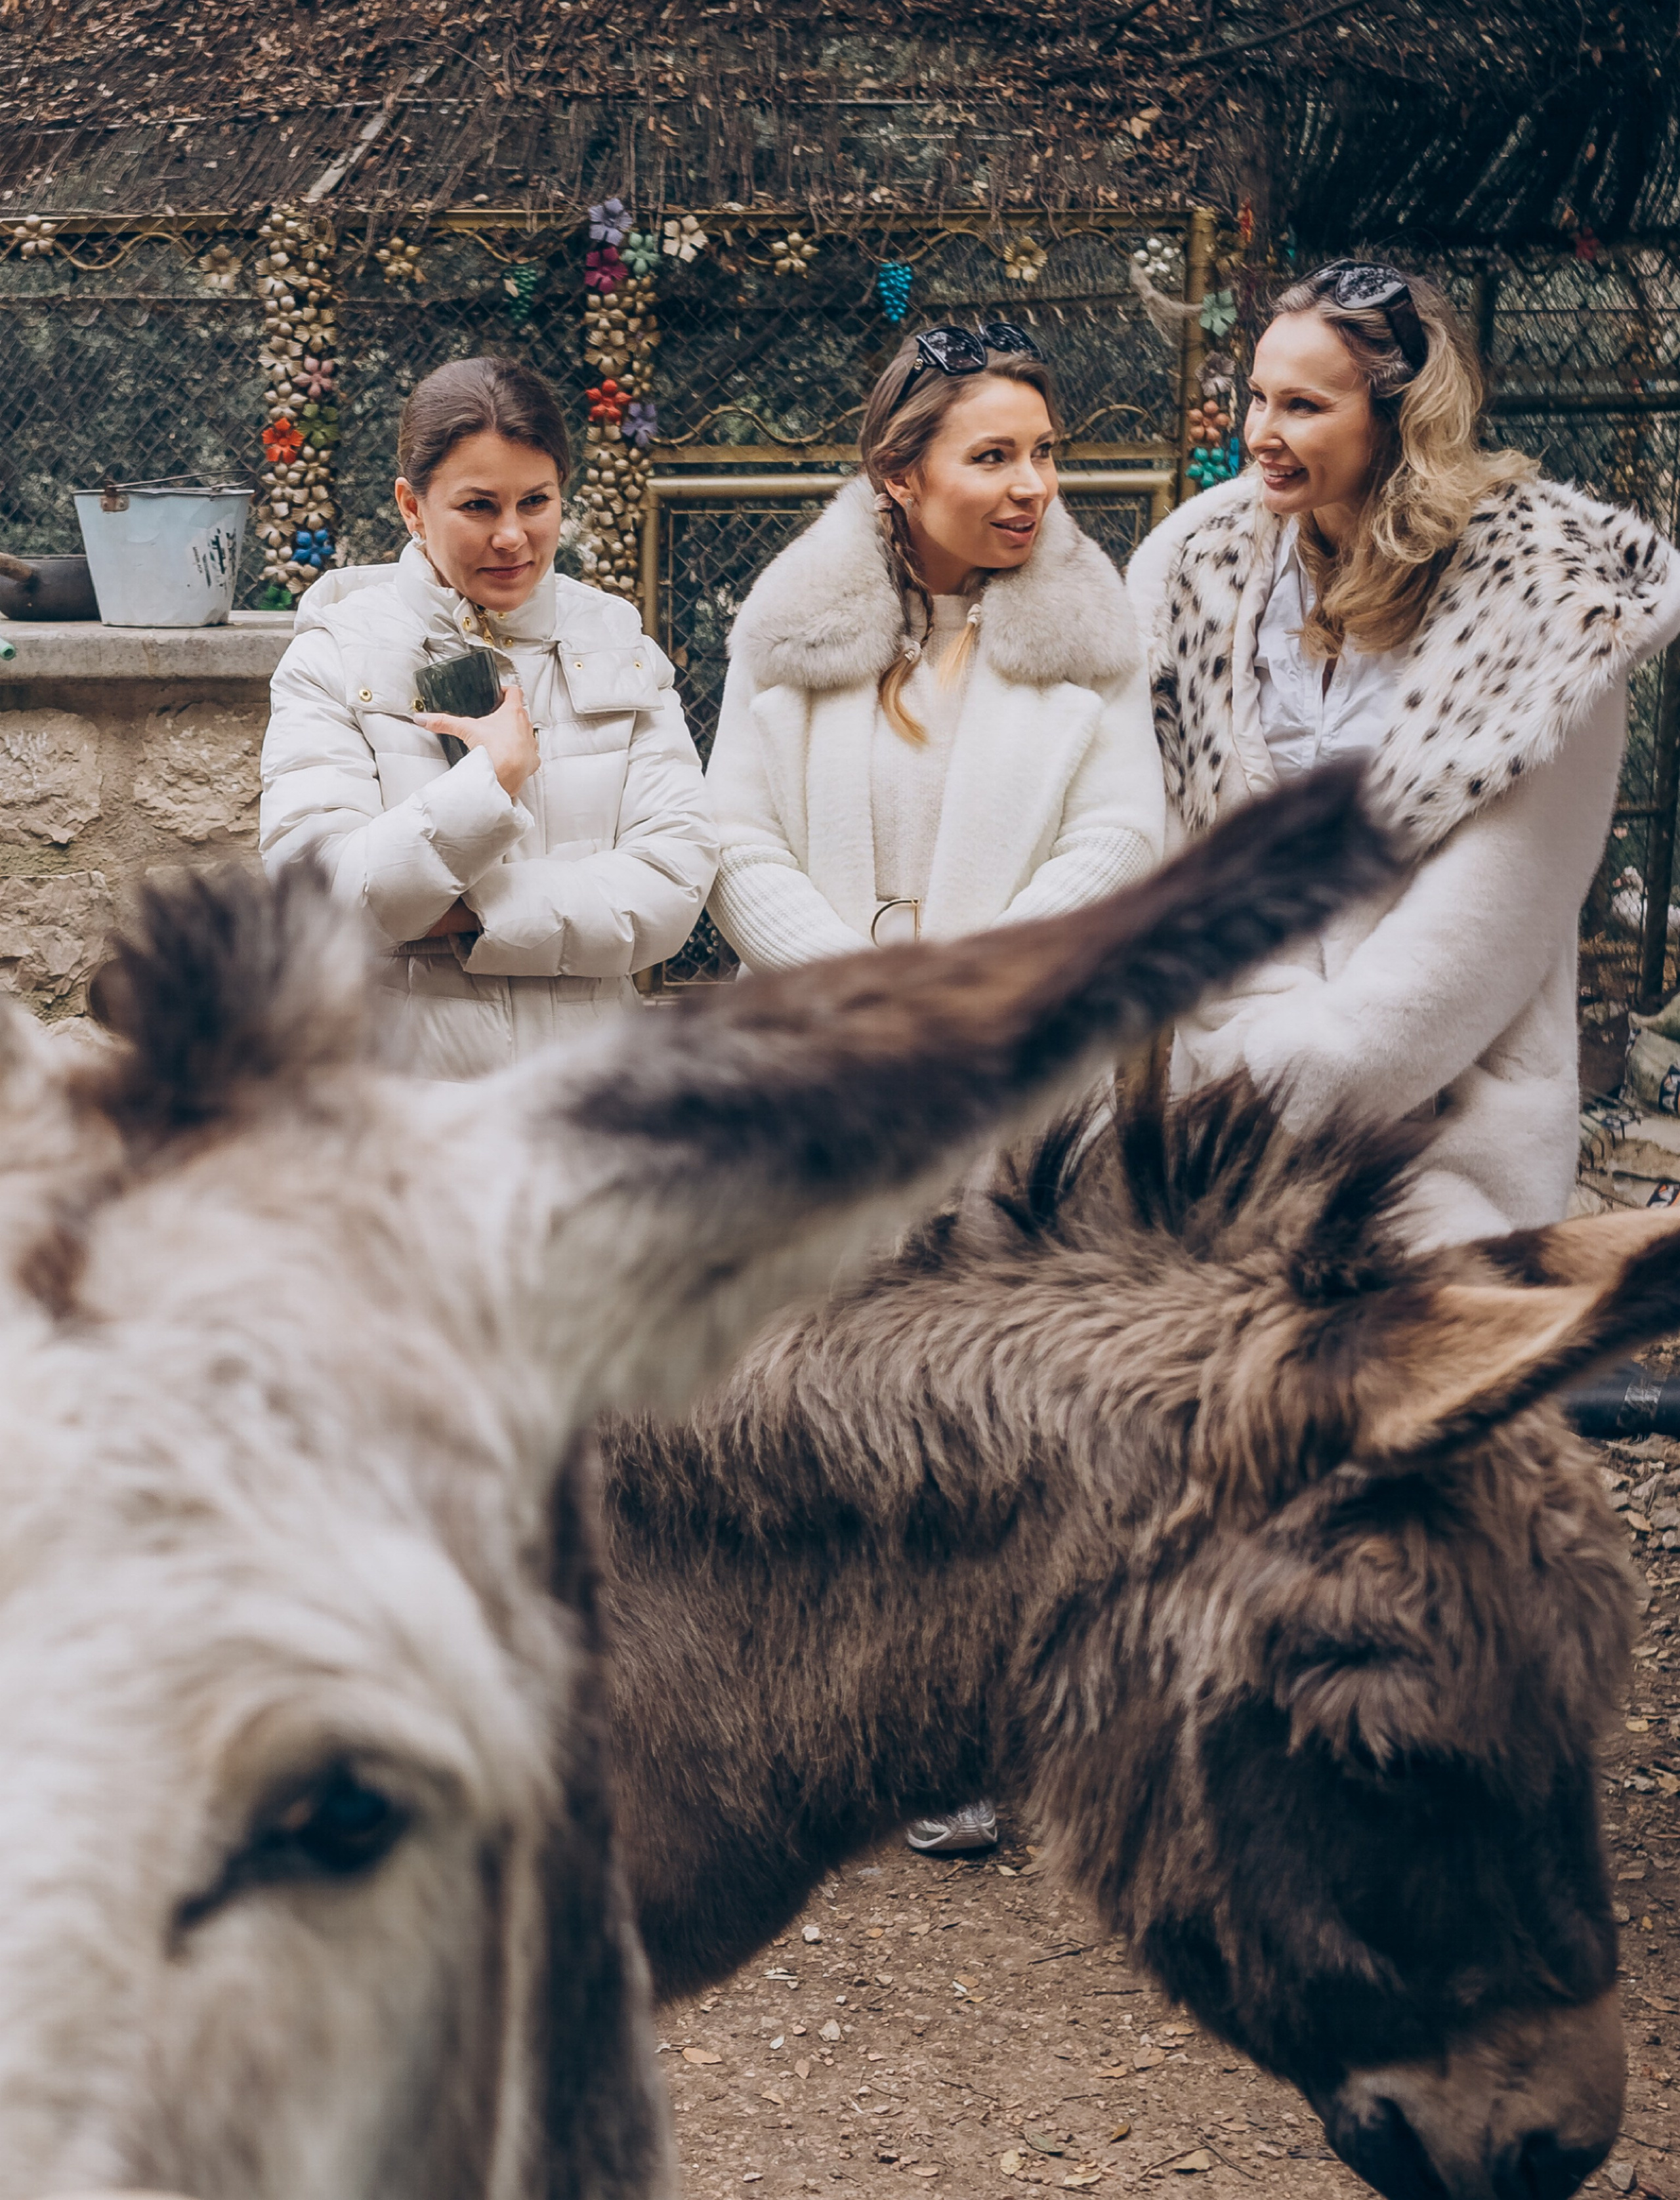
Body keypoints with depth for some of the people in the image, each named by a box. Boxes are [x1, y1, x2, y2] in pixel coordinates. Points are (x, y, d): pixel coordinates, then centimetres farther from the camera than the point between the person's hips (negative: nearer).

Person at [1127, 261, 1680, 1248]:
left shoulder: (1536, 584, -10)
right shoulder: (1209, 555, 2)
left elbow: (1494, 897, -11)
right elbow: (1180, 829, 1)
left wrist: (1307, 1061, -13)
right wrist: (1267, 1030, -10)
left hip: (1445, 1099, -3)